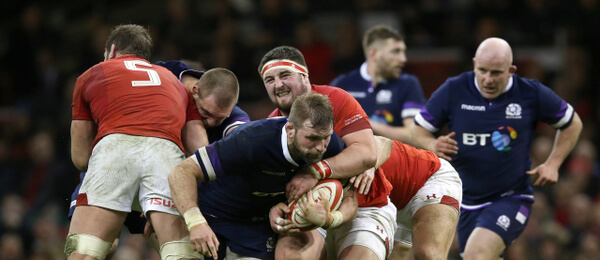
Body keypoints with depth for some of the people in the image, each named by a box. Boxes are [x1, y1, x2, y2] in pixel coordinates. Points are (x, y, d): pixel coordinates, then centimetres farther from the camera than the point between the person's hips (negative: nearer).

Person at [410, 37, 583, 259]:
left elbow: (572, 123, 9)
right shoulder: (453, 91, -6)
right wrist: (433, 145, -19)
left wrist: (552, 164, -1)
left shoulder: (531, 93, -8)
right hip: (467, 203, 4)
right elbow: (418, 129, 4)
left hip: (512, 198, -4)